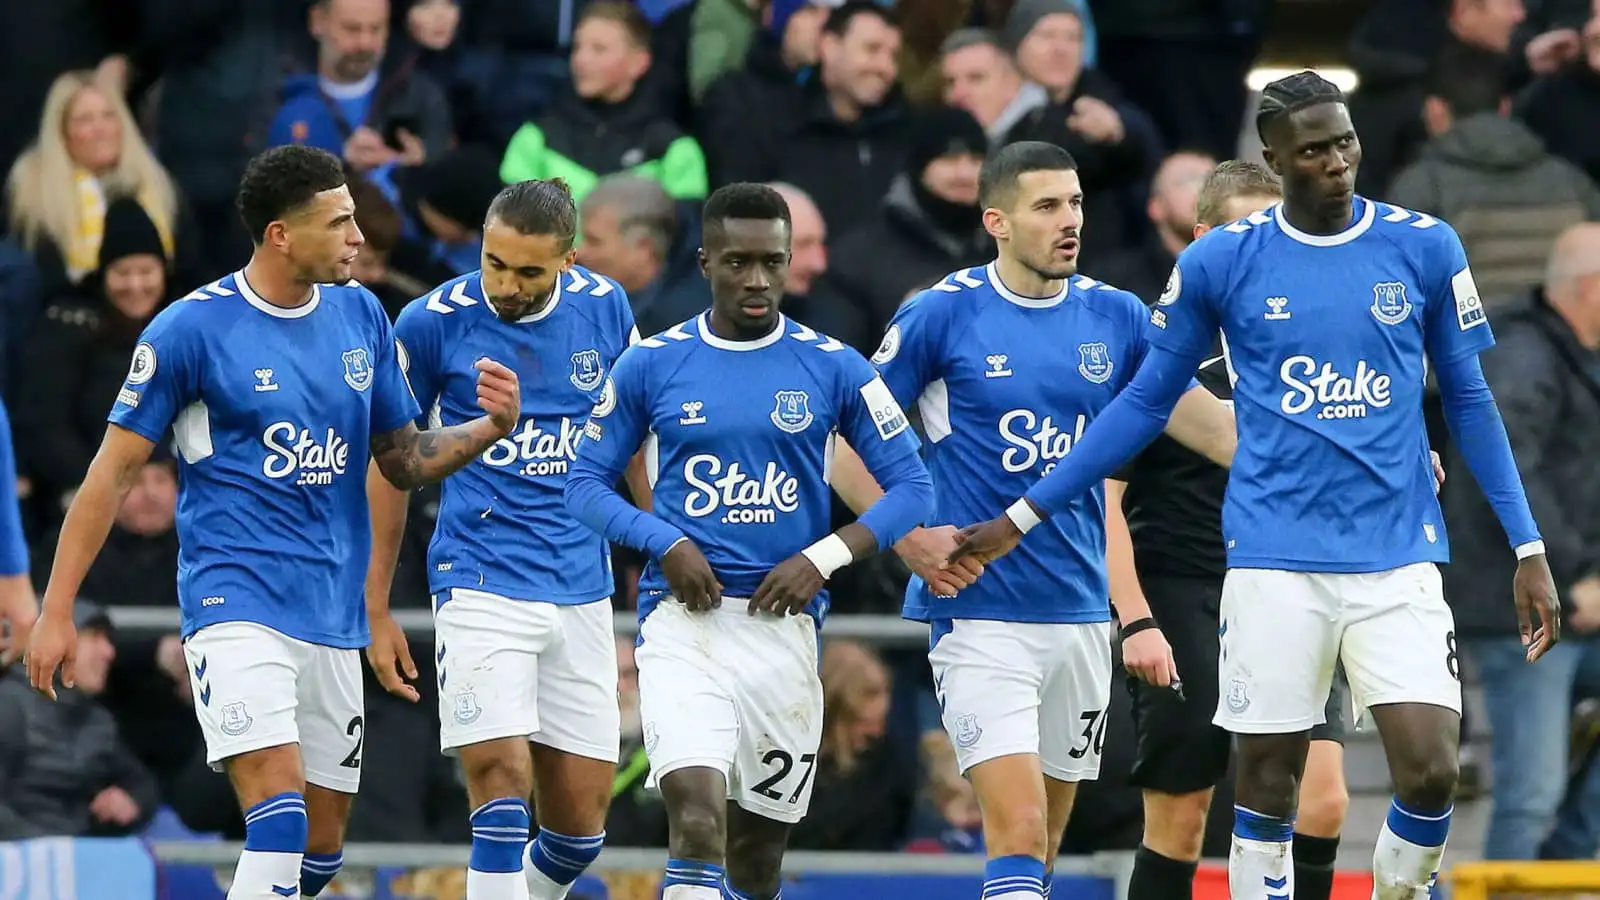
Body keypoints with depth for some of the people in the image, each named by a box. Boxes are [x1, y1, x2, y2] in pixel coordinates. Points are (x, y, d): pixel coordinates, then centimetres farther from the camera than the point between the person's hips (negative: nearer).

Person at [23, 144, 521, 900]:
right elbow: (113, 472, -3)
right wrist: (56, 611, -6)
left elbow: (403, 462, 16)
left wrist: (489, 428, -3)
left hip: (332, 610, 6)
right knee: (280, 811, -22)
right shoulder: (192, 328, -8)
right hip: (237, 602, -6)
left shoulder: (361, 316, 8)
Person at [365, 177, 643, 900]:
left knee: (582, 820, 4)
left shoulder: (604, 310, 3)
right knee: (502, 783, -19)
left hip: (582, 591, 4)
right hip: (481, 588, -4)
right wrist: (376, 613, 3)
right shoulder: (433, 322, -6)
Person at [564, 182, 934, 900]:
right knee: (697, 820, -22)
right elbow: (585, 483, 7)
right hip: (683, 619, -2)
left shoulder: (833, 368, 3)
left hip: (782, 624, 2)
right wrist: (665, 544, -10)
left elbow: (912, 488, 4)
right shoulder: (650, 365, 3)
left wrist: (824, 558, -11)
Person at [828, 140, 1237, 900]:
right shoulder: (942, 314, -6)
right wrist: (907, 538, -10)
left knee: (1045, 835, 11)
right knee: (1019, 829, -17)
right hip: (979, 609, -5)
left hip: (1080, 611, 5)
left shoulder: (1114, 317, 6)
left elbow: (1205, 424, 13)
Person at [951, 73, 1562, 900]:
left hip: (1398, 556, 0)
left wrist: (1527, 549, 6)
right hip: (1276, 562, 0)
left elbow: (1468, 403, 10)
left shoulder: (1424, 247, 1)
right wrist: (1022, 519, 9)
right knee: (1268, 780, 1)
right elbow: (1145, 403, 9)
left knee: (1431, 774, -12)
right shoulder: (1221, 261, -1)